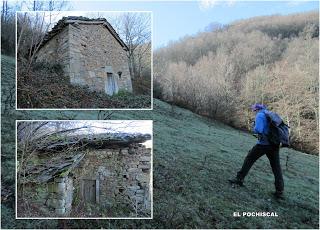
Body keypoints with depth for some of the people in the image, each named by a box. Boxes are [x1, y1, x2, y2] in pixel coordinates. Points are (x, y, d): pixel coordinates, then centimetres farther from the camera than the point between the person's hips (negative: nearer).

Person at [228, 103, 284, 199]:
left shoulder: (260, 115, -5)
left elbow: (258, 130, -18)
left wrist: (254, 128, 3)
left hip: (263, 144, -6)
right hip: (274, 144, 6)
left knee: (249, 159, 10)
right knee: (276, 167, 7)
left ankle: (239, 179, 15)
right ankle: (280, 191, 8)